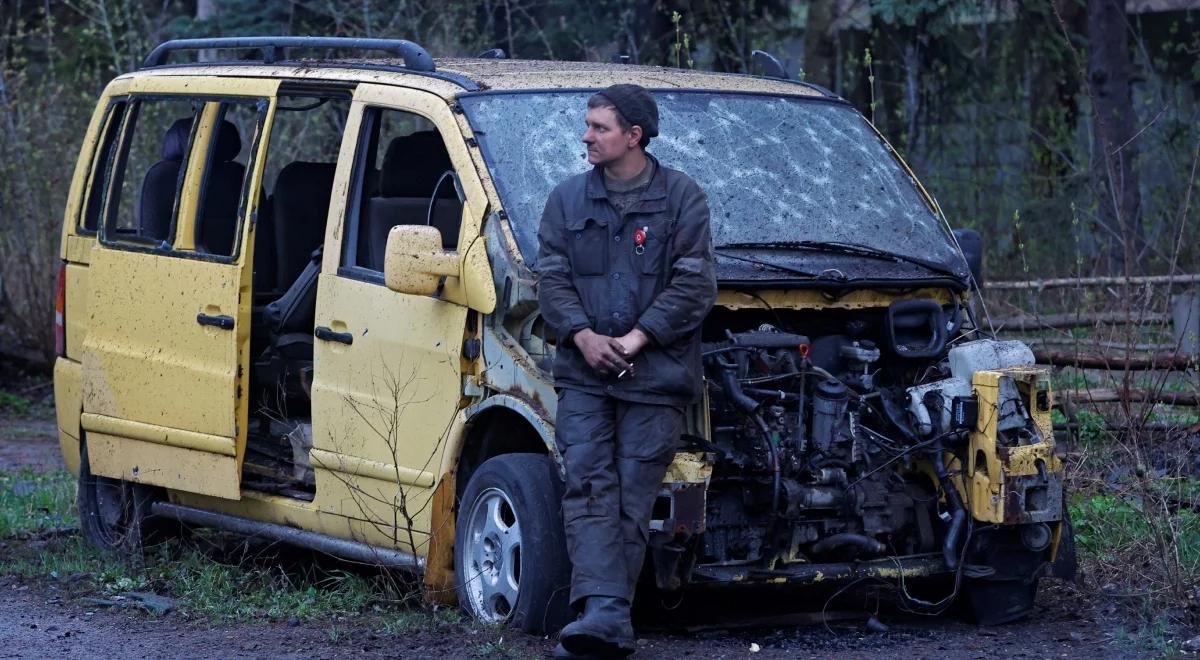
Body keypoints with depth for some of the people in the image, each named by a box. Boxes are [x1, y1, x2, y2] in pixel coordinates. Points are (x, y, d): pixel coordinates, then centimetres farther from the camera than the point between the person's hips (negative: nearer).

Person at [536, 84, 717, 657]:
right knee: (588, 488, -12)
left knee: (633, 500, -3)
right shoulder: (568, 199, 13)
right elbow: (550, 277, 7)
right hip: (583, 373, 2)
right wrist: (582, 335, -10)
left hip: (655, 375, -2)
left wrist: (636, 339, -12)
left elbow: (695, 284, -3)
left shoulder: (682, 198, 3)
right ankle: (604, 612, -21)